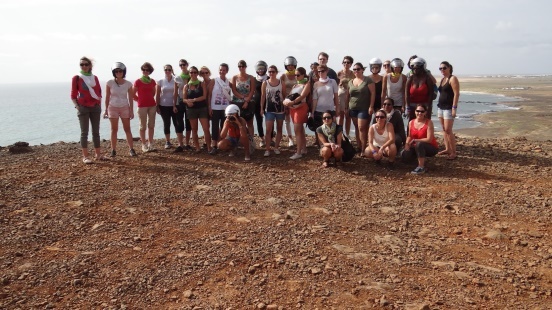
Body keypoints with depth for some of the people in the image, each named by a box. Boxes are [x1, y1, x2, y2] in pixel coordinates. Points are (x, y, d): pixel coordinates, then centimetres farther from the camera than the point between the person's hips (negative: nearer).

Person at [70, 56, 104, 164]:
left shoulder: (95, 78, 11)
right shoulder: (76, 78, 0)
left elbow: (99, 92, 16)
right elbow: (73, 95, 0)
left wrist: (100, 104, 5)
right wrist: (77, 107, -11)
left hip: (95, 107, 4)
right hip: (83, 107, -4)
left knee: (96, 131, 8)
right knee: (84, 132, -3)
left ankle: (98, 154, 14)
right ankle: (85, 156, -2)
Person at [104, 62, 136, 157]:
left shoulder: (128, 84, -3)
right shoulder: (110, 83, -5)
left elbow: (130, 98, 1)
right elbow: (107, 97, 1)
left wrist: (131, 111, -2)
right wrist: (106, 109, 1)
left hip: (125, 108, 0)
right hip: (113, 107, 0)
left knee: (127, 129, 4)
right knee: (114, 129, 4)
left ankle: (131, 149, 7)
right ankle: (113, 150, 8)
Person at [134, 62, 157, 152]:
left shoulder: (152, 81, 8)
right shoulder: (138, 82, -3)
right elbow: (133, 94, 1)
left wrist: (149, 99, 11)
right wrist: (140, 100, 3)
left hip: (152, 105, 4)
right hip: (142, 106, -4)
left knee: (151, 125, 6)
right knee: (143, 126, -1)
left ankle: (150, 144, 14)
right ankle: (144, 145, 5)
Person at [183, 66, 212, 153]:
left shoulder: (202, 84, 2)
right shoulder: (186, 86, 7)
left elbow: (204, 97, -8)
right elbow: (184, 99, 5)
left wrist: (193, 100, -15)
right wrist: (188, 101, -17)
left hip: (202, 108, -2)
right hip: (191, 109, 2)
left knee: (206, 129, -8)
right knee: (194, 129, 7)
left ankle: (209, 147, -2)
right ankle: (197, 147, 15)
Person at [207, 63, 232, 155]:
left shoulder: (228, 83, 7)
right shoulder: (213, 81, -1)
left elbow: (229, 96, 12)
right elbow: (209, 95, -2)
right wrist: (209, 107, -8)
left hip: (225, 109, 3)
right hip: (215, 108, -3)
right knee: (215, 127, -4)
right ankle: (214, 146, -2)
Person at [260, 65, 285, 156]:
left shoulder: (281, 83, 0)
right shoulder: (265, 83, -1)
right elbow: (263, 96, 2)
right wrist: (262, 108, 0)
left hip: (280, 109, 2)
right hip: (269, 109, -2)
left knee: (279, 129, 9)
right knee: (268, 130, -8)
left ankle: (276, 147, 20)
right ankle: (267, 149, -4)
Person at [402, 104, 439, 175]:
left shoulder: (429, 122, -16)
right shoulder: (411, 122, 1)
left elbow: (429, 139, -23)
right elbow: (409, 136, 3)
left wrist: (415, 140, -24)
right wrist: (407, 144, -19)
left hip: (431, 148, -6)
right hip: (417, 147, 6)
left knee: (419, 144, -37)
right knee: (404, 155, -14)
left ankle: (421, 167, -26)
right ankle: (422, 160, 17)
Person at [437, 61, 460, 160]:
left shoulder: (453, 79, -8)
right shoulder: (442, 79, 16)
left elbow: (456, 94, -14)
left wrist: (454, 108, -20)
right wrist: (439, 105, 16)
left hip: (449, 107, -8)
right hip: (441, 107, 8)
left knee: (448, 130, -12)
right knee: (444, 129, 9)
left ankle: (453, 152, -8)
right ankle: (447, 149, 16)